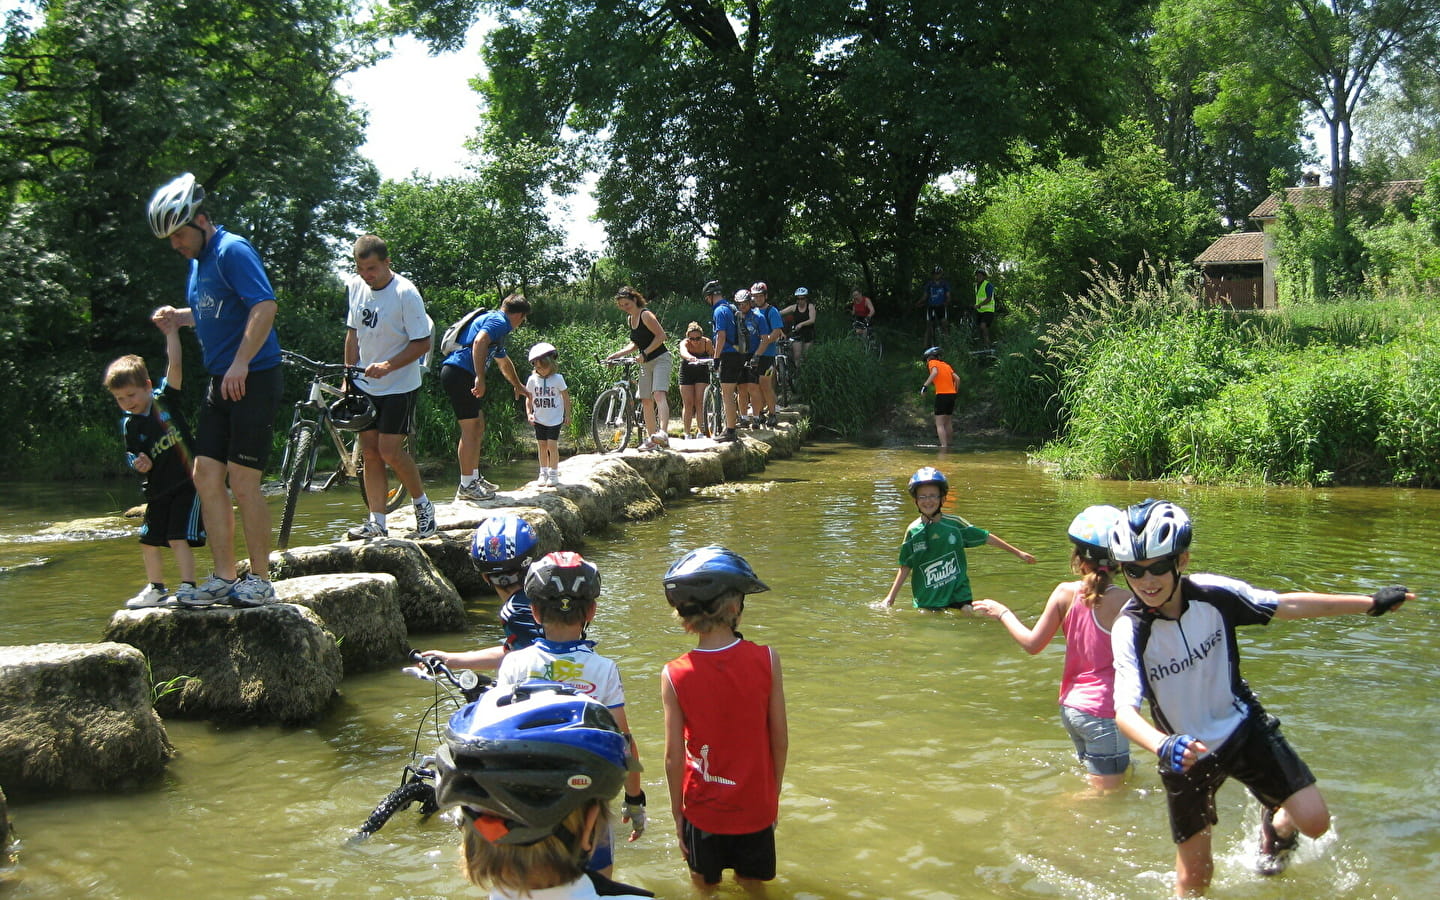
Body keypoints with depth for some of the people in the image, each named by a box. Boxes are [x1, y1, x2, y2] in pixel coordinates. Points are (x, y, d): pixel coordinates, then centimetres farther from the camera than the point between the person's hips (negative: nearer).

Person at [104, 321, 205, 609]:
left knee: (178, 537, -15)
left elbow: (175, 365, -14)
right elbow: (133, 455, 8)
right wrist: (139, 463, -14)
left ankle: (188, 587, -13)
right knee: (148, 540, 11)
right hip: (158, 489, 5)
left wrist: (171, 333, -16)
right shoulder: (129, 425, 3)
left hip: (187, 483, -5)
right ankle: (156, 589, 26)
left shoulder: (166, 399, -6)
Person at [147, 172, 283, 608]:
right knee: (206, 477, 6)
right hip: (220, 382, 9)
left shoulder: (233, 251, -12)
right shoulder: (198, 260, 16)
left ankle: (260, 579, 3)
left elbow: (265, 307, -23)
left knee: (243, 482, -7)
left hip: (253, 380, -9)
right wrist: (178, 317, 9)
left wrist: (241, 363, -29)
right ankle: (224, 577, 13)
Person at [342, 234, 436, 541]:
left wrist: (388, 366, -26)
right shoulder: (354, 286, 2)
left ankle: (423, 505, 9)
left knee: (390, 451, -11)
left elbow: (422, 343, -15)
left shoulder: (405, 293, -17)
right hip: (365, 385, 6)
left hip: (399, 386, -6)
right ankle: (376, 523, 6)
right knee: (370, 452, 3)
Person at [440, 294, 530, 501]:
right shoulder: (499, 322, -5)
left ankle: (474, 478, 24)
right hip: (459, 373, -11)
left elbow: (504, 362, 45)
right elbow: (479, 341, -26)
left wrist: (518, 385, 58)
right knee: (470, 428, -9)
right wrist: (480, 378, -30)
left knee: (478, 424, 18)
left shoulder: (493, 320, 28)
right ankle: (466, 486, -7)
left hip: (458, 375, 11)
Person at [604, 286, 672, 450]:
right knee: (646, 401, 5)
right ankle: (652, 440, 9)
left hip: (661, 359, -9)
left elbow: (661, 335, -17)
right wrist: (616, 354, 10)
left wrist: (645, 353, -20)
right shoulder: (629, 319, 13)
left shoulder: (645, 315, -12)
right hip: (646, 363, 9)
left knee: (659, 395, -25)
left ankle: (664, 432, -39)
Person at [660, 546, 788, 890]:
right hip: (756, 808, 1)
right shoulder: (766, 659, -15)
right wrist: (774, 795, 8)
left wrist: (676, 813, 3)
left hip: (703, 811, -1)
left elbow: (674, 756, -11)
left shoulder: (674, 676, -16)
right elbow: (780, 740, -7)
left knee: (705, 887, 20)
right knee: (752, 887, 21)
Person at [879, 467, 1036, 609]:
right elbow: (905, 567, 6)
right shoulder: (913, 531, -1)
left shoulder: (955, 524, -2)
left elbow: (986, 538, 8)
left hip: (957, 593, 0)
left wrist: (1018, 552, 13)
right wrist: (891, 597, 4)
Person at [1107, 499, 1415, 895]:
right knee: (1195, 872, 3)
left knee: (1313, 821, -8)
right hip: (1187, 752, -2)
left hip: (1242, 728, 2)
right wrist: (1163, 746, -56)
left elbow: (1288, 605, -6)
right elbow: (1124, 709, -35)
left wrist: (1372, 603, 0)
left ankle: (1274, 826, 27)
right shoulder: (1130, 628, -26)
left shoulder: (1213, 594, -18)